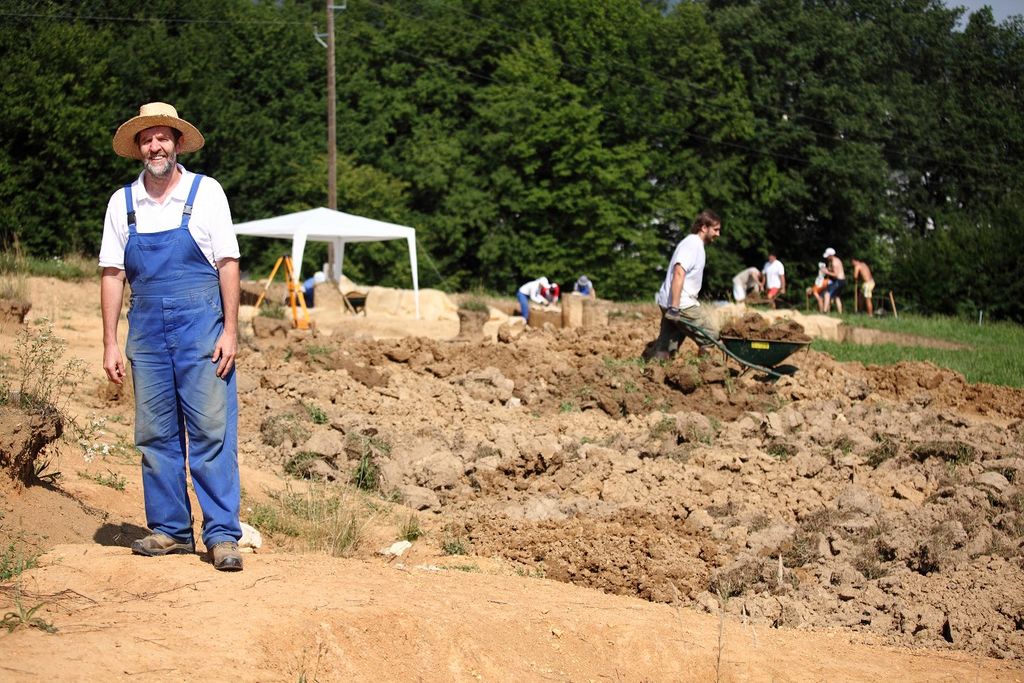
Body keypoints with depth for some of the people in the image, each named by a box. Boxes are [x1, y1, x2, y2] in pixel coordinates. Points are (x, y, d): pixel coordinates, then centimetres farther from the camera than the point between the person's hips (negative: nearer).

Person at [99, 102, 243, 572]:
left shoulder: (205, 192, 0)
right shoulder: (122, 203, 8)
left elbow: (227, 264, -1)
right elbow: (112, 274, 9)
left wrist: (230, 331, -8)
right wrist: (110, 343, 3)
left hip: (200, 326, -3)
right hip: (146, 329, 3)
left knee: (212, 431, -6)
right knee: (155, 435, 7)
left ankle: (222, 534, -4)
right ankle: (170, 530, 16)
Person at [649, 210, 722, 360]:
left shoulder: (696, 244, 19)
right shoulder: (692, 244, -12)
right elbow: (679, 273, -24)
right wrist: (674, 307, -30)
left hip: (671, 303, 10)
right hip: (681, 304, -10)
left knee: (665, 345, 8)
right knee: (711, 333, -1)